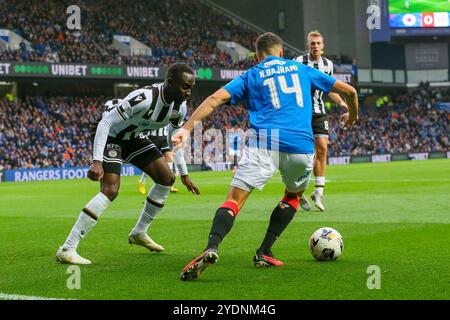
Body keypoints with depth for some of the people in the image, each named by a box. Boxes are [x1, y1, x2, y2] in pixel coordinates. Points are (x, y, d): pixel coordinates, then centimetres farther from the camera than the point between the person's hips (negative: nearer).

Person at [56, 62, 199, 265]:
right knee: (110, 190, -24)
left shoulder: (180, 107, -10)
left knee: (166, 178, 4)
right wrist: (97, 161, -38)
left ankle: (139, 233, 21)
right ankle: (67, 250, -25)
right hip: (112, 135, -8)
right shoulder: (144, 99, -36)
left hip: (134, 137, 9)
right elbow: (105, 123, -32)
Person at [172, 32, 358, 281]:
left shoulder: (251, 76, 20)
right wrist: (353, 117, 48)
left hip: (264, 142, -2)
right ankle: (264, 253, 20)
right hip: (301, 145, 2)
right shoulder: (301, 70, 25)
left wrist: (187, 128, 2)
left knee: (234, 200, -9)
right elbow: (349, 90, 29)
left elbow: (216, 99, 5)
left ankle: (211, 248, -36)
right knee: (293, 195, 28)